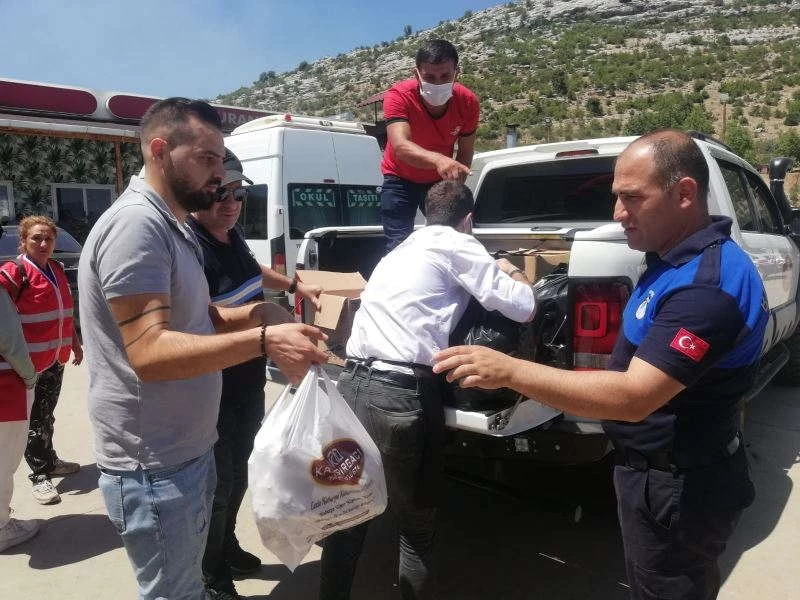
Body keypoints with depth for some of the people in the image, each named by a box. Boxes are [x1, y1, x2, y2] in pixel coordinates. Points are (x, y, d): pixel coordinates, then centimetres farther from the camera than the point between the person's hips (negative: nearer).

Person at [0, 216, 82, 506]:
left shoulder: (57, 270, 10)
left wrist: (75, 343, 22)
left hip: (56, 357, 7)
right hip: (31, 361, -7)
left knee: (47, 415, 21)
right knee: (34, 420, 4)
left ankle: (49, 460, 35)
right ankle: (40, 475, 14)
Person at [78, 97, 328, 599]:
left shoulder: (172, 226, 12)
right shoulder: (136, 224, -21)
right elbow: (150, 352, -29)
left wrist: (254, 314, -2)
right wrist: (262, 340, -37)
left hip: (190, 450, 10)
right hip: (155, 467, -10)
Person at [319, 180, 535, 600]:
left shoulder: (401, 248, 24)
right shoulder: (457, 246, 3)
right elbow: (524, 308, 0)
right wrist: (511, 272, 24)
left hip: (352, 382, 7)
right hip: (401, 392, -7)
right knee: (416, 522, 12)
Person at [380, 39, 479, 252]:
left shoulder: (468, 102, -19)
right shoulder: (398, 96, -28)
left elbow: (465, 153, -7)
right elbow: (400, 147, -45)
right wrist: (438, 160, -63)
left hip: (441, 181, 3)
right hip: (401, 180, -2)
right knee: (399, 246, -12)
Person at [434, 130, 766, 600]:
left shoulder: (707, 284, -30)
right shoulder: (683, 257, 3)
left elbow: (635, 397, -36)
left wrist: (510, 371, -38)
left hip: (680, 489, -9)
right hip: (668, 473, 9)